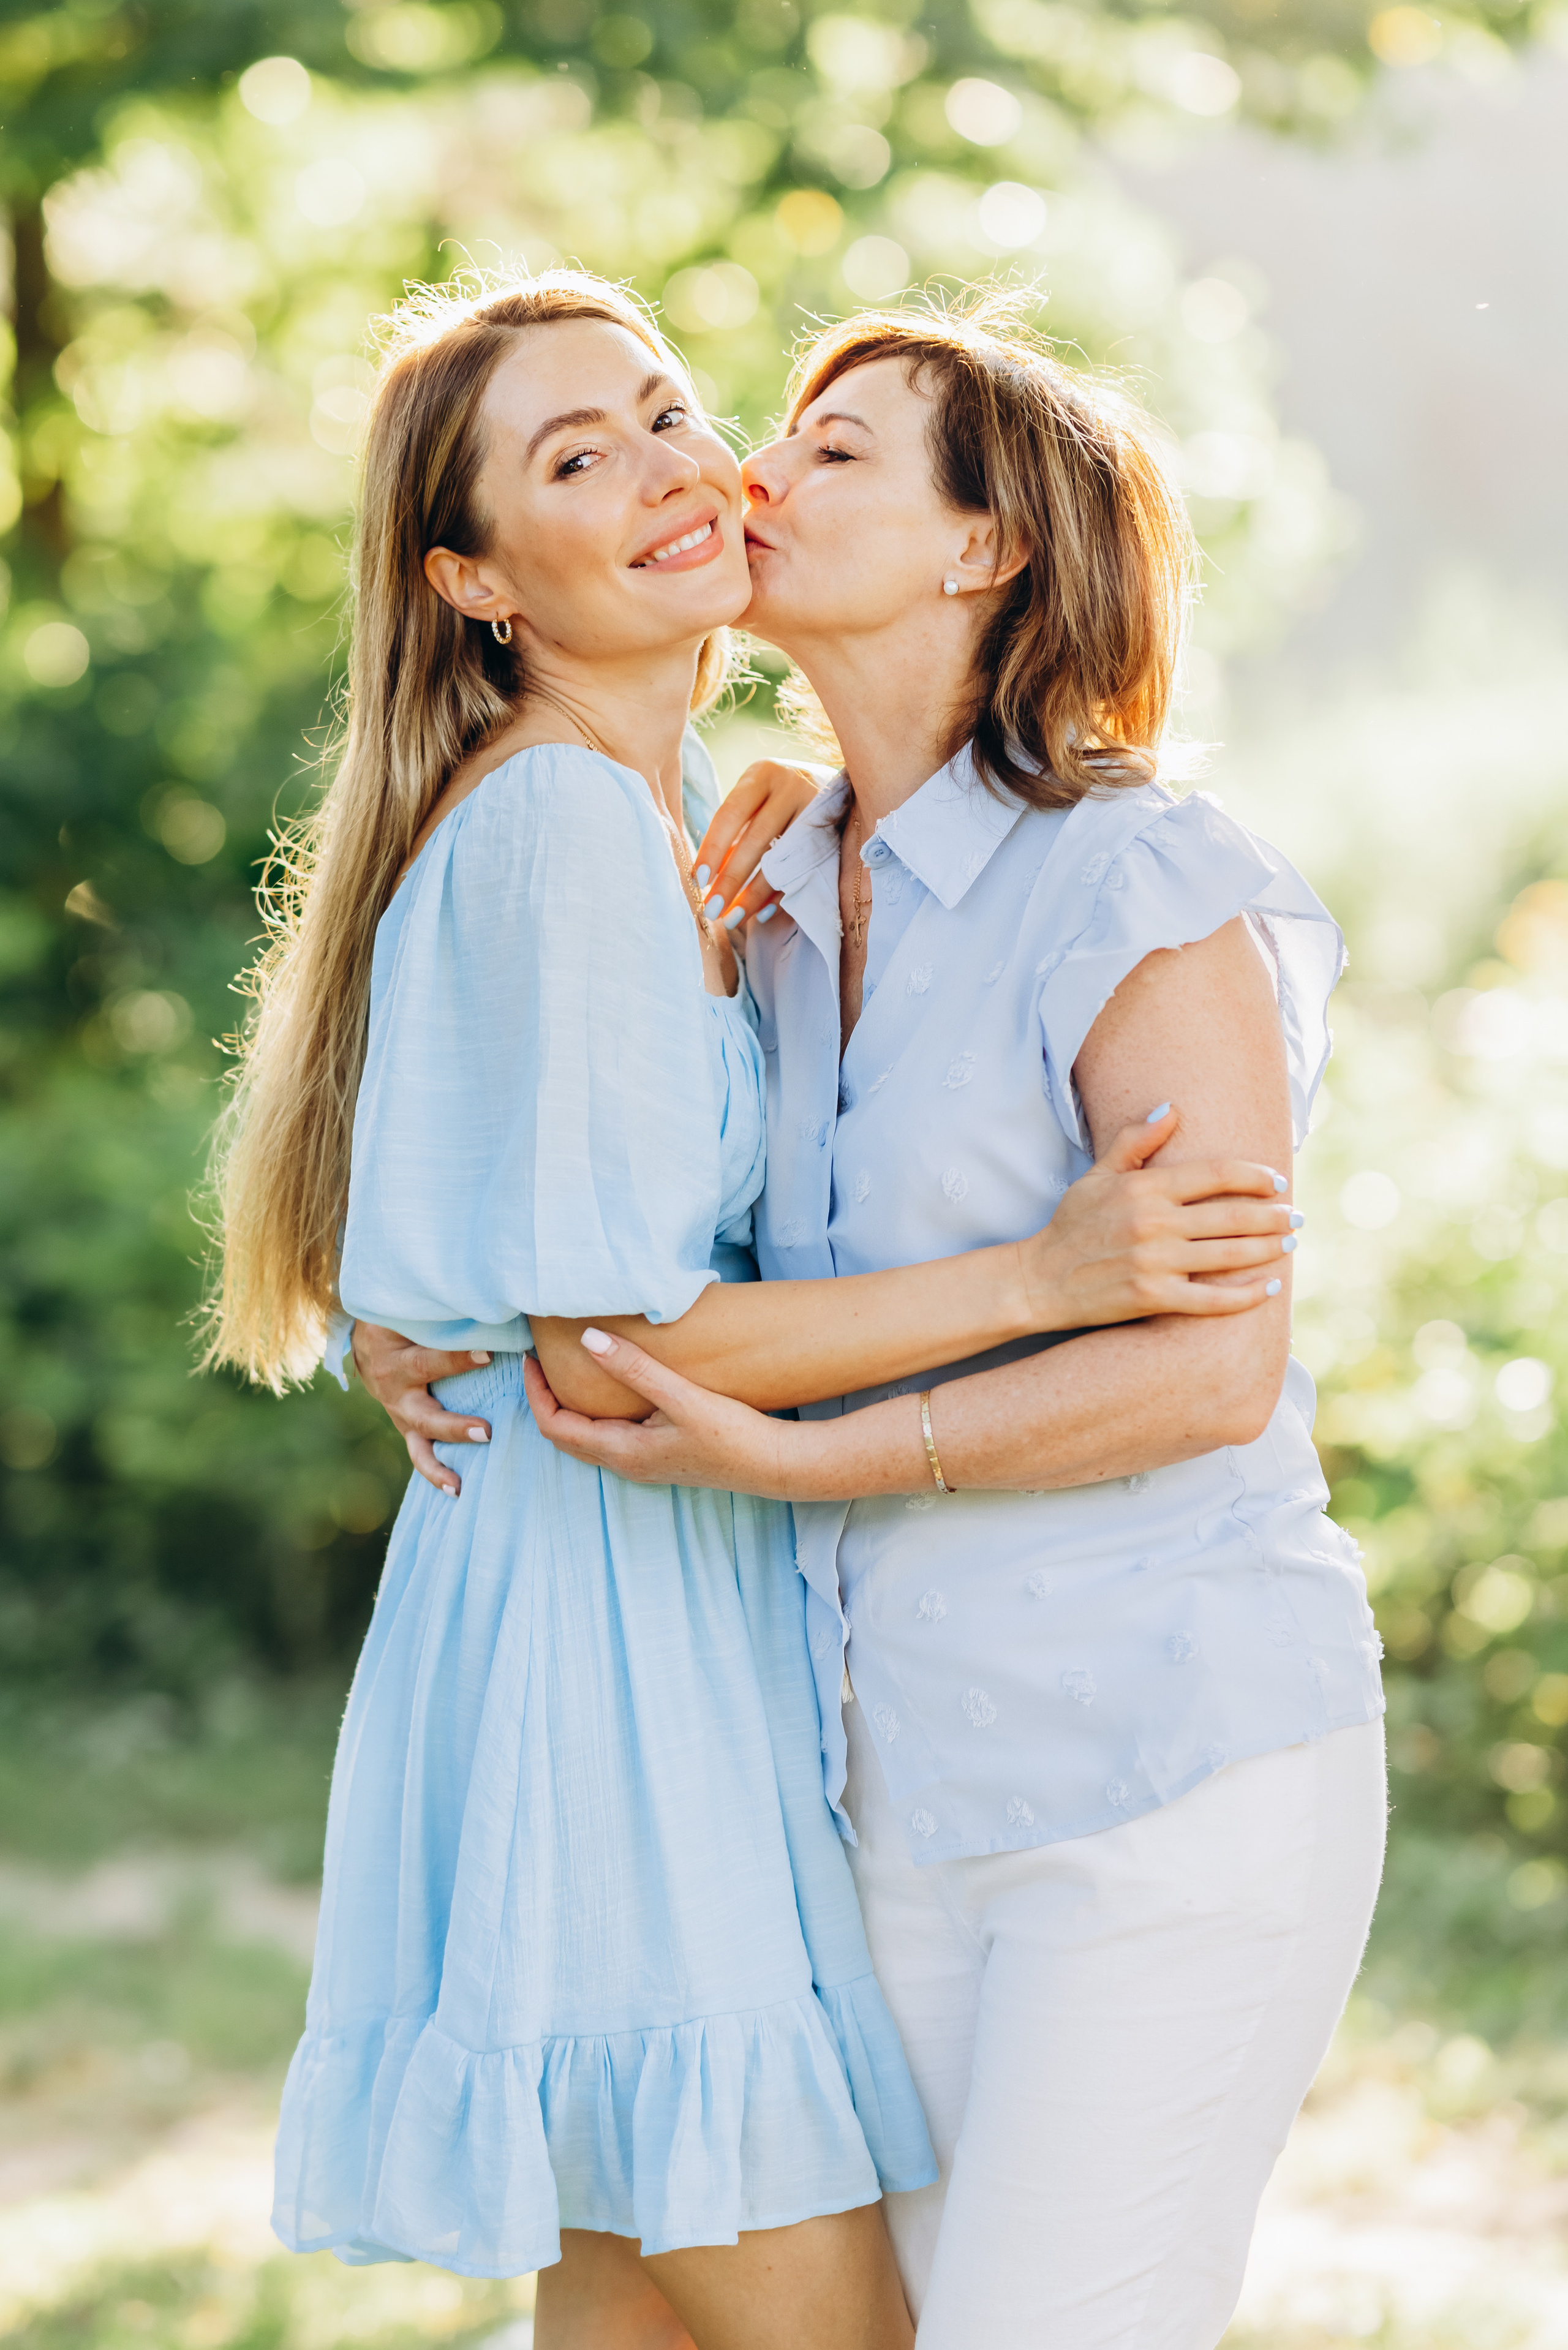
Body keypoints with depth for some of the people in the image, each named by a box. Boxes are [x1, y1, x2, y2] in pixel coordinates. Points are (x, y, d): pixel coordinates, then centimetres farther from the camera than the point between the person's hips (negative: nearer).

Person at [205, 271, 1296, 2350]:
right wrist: (1038, 1279, -20)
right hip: (611, 1631, -10)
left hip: (676, 1632, 10)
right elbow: (599, 1340, -20)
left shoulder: (640, 818, 14)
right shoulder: (555, 819, -16)